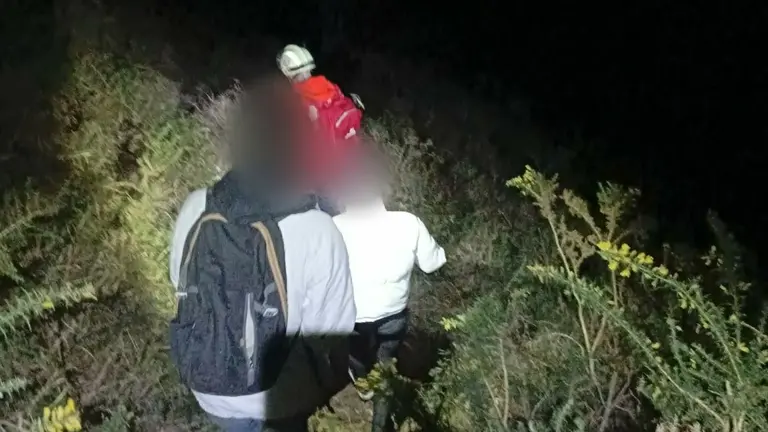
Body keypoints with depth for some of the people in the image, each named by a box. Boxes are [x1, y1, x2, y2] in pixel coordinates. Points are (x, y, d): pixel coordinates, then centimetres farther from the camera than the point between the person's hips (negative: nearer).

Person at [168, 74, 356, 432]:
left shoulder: (195, 210, -18)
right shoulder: (317, 233, -30)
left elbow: (181, 285, -1)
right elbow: (331, 332, -19)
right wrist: (327, 382, 2)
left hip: (211, 387, 3)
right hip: (282, 392, -2)